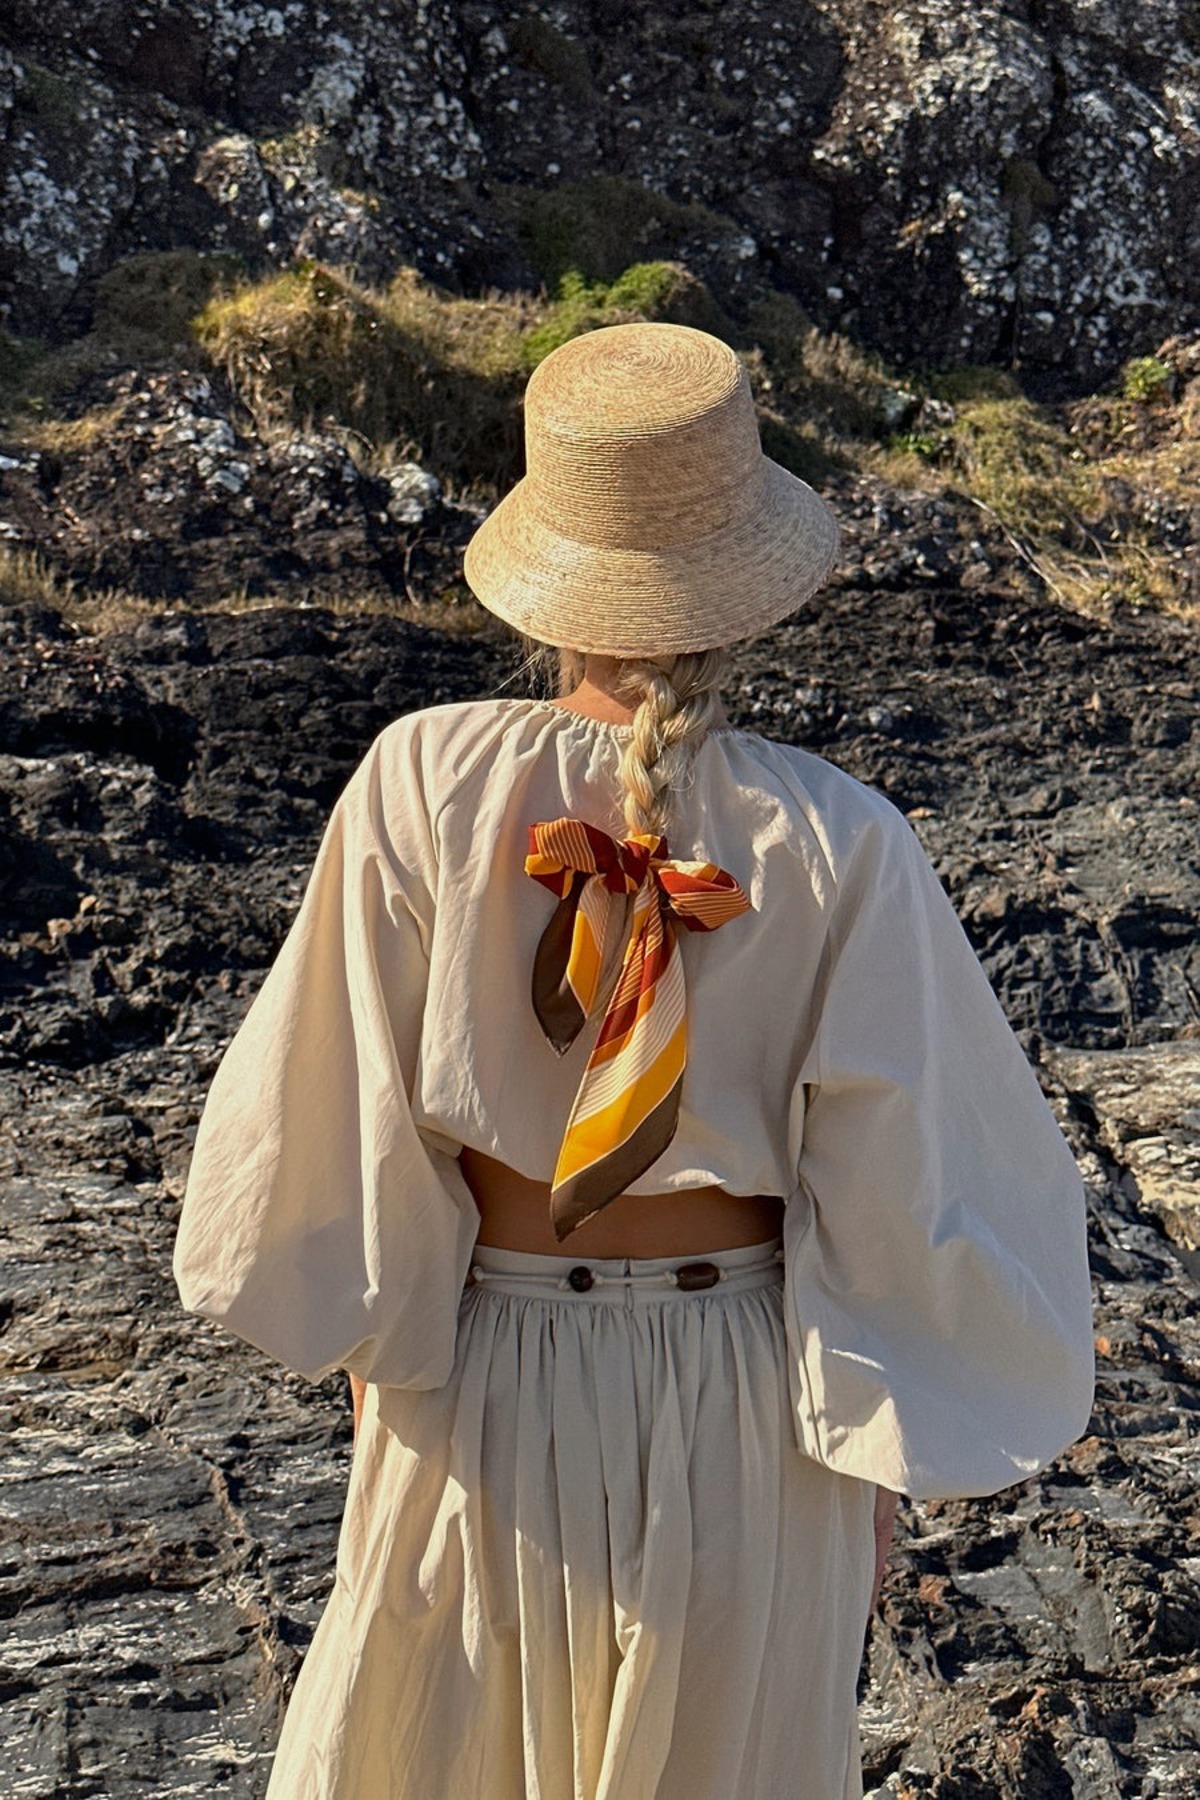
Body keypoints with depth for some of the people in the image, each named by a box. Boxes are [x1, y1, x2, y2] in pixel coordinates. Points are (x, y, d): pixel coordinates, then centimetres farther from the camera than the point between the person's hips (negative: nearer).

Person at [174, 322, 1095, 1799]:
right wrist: (884, 1445, 3)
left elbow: (345, 1111, -11)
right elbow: (895, 1192, -13)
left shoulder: (423, 784, -19)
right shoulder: (839, 850, -20)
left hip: (490, 1369, 1)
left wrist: (371, 1328, 6)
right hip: (743, 1398, 0)